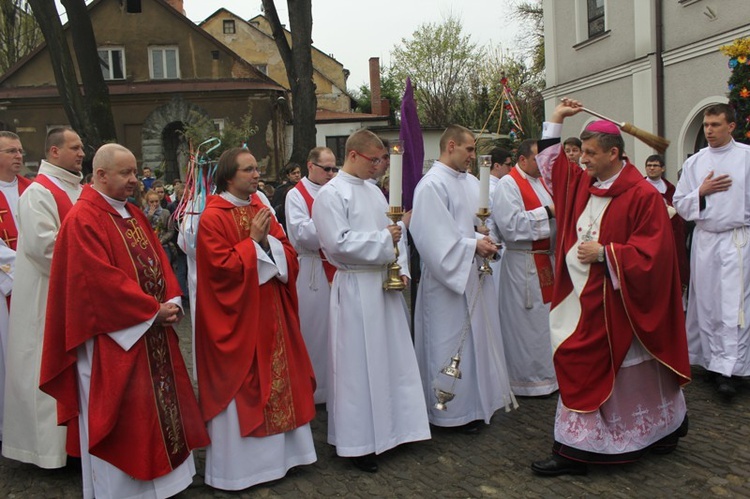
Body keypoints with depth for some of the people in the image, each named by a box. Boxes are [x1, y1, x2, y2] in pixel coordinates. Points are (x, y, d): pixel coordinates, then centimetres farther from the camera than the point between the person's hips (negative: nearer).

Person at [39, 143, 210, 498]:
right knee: (118, 415, 4)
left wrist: (171, 302, -7)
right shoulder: (83, 220, -15)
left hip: (152, 332, 9)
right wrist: (153, 310, -17)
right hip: (113, 337, -8)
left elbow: (158, 260, 11)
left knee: (153, 408, 16)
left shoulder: (134, 215, 12)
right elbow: (101, 280, -22)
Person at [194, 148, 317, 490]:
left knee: (275, 380, 13)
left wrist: (268, 240, -12)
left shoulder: (261, 210, 10)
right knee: (240, 386, 2)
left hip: (269, 313, 7)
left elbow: (288, 254, 7)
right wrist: (253, 241, -18)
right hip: (236, 317, -7)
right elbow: (223, 268, -20)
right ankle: (237, 464, 17)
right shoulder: (212, 218, -12)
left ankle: (276, 452, 28)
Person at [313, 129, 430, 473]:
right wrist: (383, 239, -13)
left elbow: (391, 231, 17)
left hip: (384, 283, 8)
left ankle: (389, 428, 27)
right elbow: (338, 242, -20)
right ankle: (357, 442, 13)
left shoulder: (373, 191, 14)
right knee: (358, 364, 0)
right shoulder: (331, 195, -10)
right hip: (355, 287, -8)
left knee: (391, 357, 13)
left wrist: (400, 267, 2)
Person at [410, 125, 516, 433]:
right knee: (452, 341, 1)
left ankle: (479, 401, 29)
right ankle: (455, 410, 14)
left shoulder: (471, 182, 12)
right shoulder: (432, 185, -14)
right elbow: (435, 237, -20)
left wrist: (485, 239, -3)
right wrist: (474, 246, -17)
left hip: (475, 273, 9)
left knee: (478, 336, 15)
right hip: (448, 278, -8)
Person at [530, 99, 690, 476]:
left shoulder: (642, 195, -14)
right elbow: (551, 163, 23)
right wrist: (556, 120, 18)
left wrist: (604, 253, -18)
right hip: (582, 297, 7)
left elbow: (652, 252, -16)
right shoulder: (581, 183, 6)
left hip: (615, 303, -7)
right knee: (580, 368, 10)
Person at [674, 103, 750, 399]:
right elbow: (680, 203, 10)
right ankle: (712, 358, 20)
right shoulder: (694, 162, 9)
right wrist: (701, 192, -7)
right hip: (704, 239, 4)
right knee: (706, 302, 8)